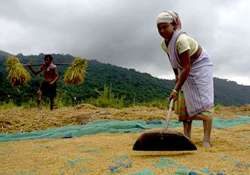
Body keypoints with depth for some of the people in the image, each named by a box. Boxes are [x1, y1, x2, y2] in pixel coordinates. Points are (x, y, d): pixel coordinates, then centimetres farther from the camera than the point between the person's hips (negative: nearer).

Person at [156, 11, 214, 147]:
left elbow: (186, 68, -34)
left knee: (204, 102, -14)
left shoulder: (181, 40, -33)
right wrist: (177, 76, 12)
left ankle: (207, 140, -17)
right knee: (185, 103, 3)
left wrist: (176, 89, -35)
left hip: (200, 66, -8)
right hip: (185, 71, 8)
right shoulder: (164, 44, -8)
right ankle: (187, 137, 8)